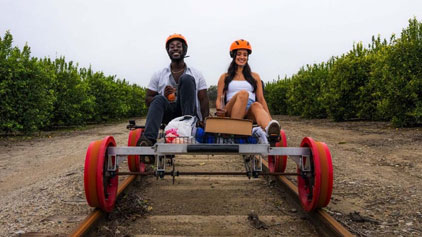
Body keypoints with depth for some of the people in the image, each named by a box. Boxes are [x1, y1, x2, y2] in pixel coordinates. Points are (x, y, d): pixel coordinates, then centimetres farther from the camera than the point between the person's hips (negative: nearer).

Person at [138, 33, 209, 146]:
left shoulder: (196, 74, 12)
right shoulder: (159, 75, 13)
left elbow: (203, 100, 5)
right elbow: (148, 100, 11)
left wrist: (204, 121, -12)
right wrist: (164, 96, -10)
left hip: (191, 114, -1)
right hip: (169, 116, 1)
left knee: (186, 78, -19)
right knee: (159, 99, -32)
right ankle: (149, 139, -51)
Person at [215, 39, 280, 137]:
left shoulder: (255, 76, 24)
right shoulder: (225, 77, 21)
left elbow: (261, 99, 16)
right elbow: (219, 99, 14)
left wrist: (270, 118, 2)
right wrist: (219, 109, -10)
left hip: (250, 113, 1)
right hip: (231, 112, -1)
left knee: (256, 105, -36)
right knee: (243, 93, -32)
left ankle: (270, 131, -69)